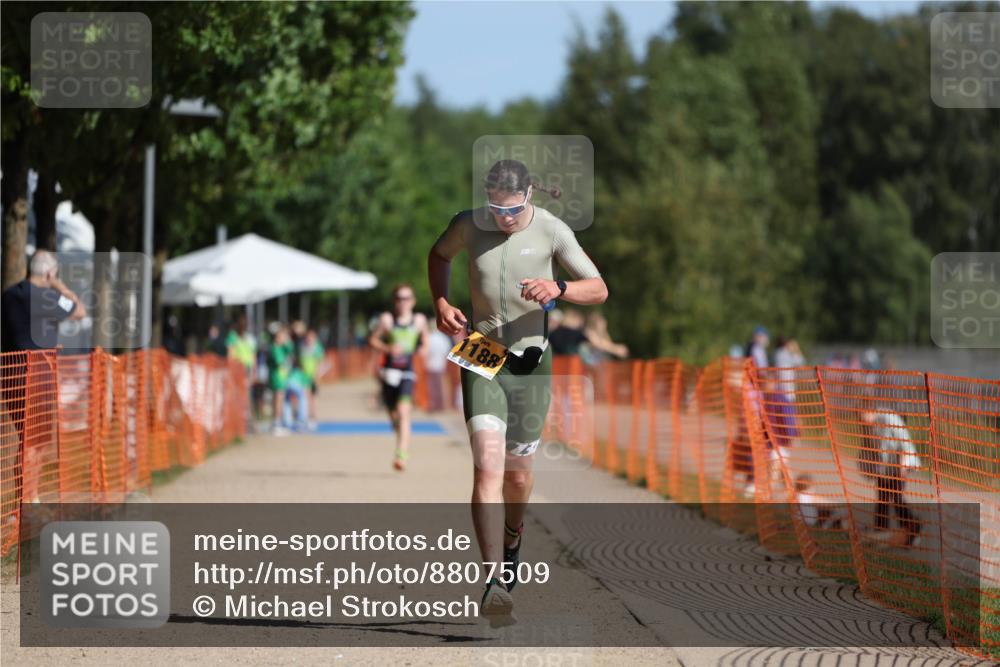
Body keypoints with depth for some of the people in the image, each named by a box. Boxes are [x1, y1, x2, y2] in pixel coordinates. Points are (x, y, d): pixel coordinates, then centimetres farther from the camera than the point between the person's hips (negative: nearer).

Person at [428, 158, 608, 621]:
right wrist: (441, 303, 3)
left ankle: (512, 535, 46)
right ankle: (495, 583, -23)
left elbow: (599, 289, -5)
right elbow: (439, 255, 20)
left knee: (518, 474, 11)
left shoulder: (551, 231, -6)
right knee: (487, 467, -17)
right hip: (480, 359, -1)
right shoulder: (469, 226, -3)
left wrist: (558, 288, -25)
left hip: (531, 361, 1)